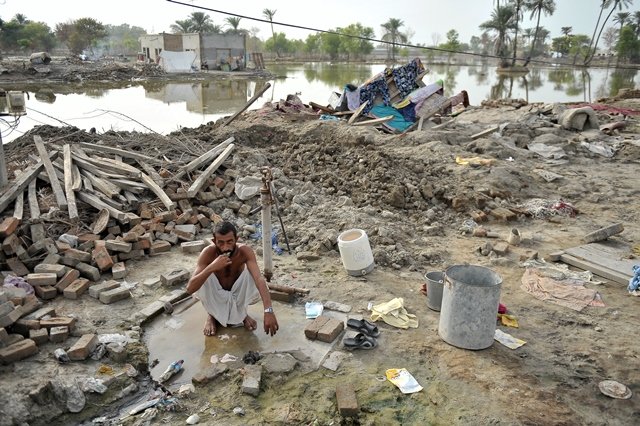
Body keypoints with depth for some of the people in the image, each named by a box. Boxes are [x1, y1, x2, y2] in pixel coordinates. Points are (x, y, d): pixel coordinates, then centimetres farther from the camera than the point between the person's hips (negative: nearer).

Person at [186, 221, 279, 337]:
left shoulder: (245, 251, -29)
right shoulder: (208, 253, -30)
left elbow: (259, 279, -42)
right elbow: (190, 289, -35)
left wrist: (268, 310, -57)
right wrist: (211, 267, -51)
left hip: (237, 294, 1)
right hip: (216, 296, 0)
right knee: (203, 277, -31)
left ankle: (242, 312, 2)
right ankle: (211, 315, -2)